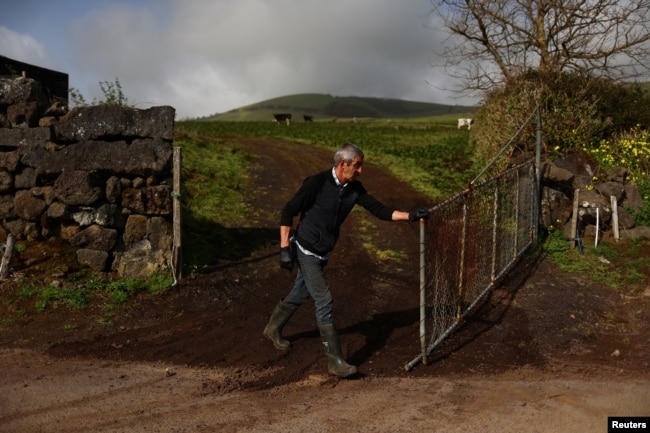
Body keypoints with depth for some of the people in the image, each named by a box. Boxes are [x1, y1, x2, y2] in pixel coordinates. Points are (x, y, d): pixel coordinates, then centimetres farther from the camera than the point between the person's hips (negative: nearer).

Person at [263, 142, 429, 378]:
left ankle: (273, 328, 47)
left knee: (300, 294, 22)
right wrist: (285, 248, -19)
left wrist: (410, 216, -17)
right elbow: (288, 212, -16)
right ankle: (335, 361, -4)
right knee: (324, 301, -10)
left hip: (322, 253, 7)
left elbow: (379, 209, -5)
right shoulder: (317, 183, -21)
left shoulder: (354, 189, -3)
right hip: (306, 250, -7)